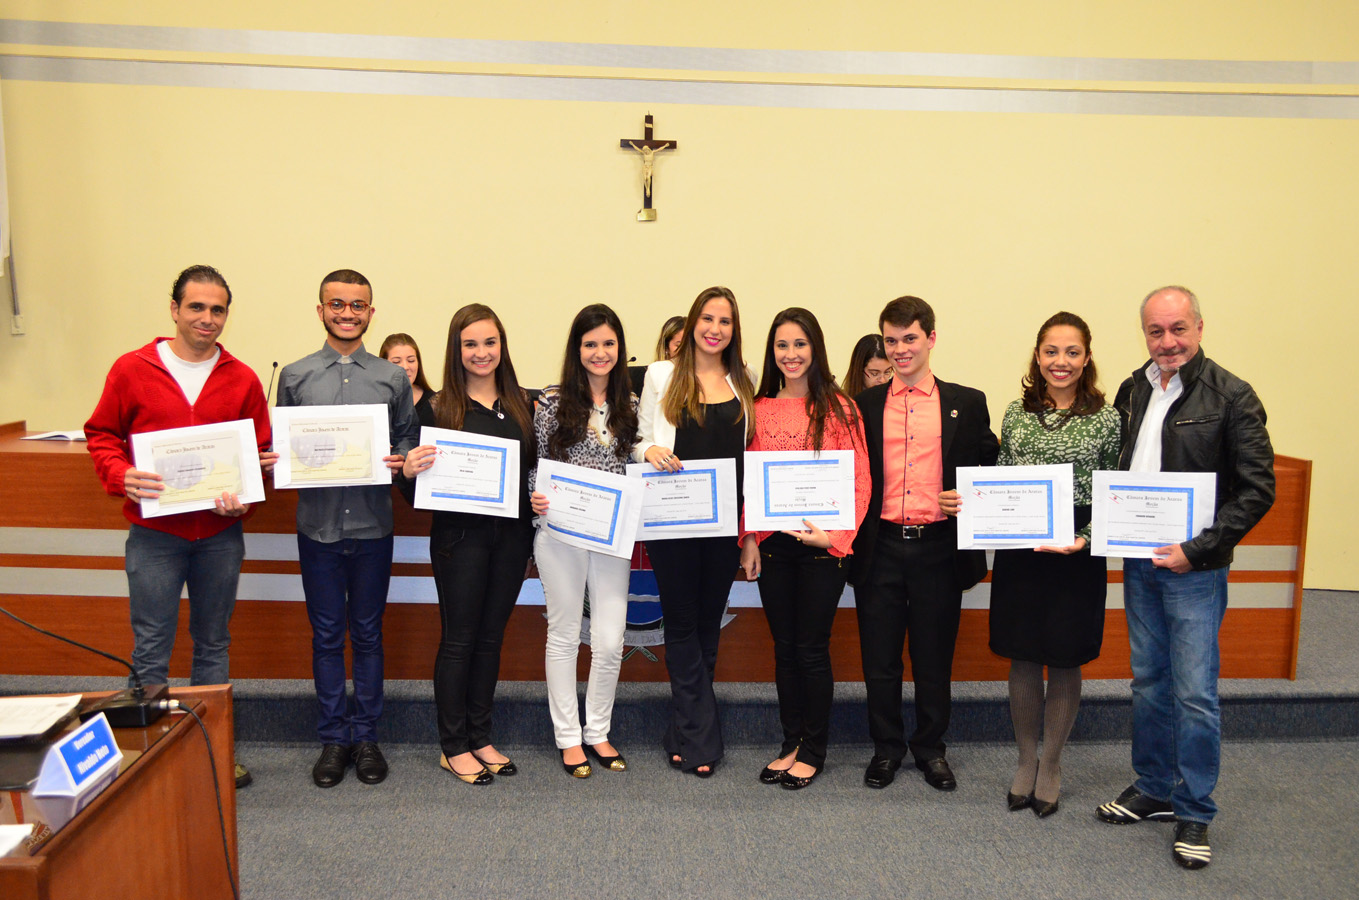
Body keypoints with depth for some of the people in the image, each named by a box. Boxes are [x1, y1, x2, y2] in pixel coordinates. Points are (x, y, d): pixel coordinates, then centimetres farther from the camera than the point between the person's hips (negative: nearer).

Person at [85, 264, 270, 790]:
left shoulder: (242, 380, 3)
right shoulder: (131, 369, -1)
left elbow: (260, 451, 7)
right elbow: (101, 436, 4)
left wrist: (245, 496, -11)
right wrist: (121, 477, -14)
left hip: (220, 534, 2)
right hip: (154, 534, -2)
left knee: (213, 643, 13)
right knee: (151, 650, 3)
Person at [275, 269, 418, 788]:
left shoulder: (393, 378, 5)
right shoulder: (295, 376, 5)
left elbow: (408, 441, 9)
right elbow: (280, 444, 9)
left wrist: (401, 461, -12)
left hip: (372, 525, 0)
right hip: (318, 525, 0)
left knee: (367, 634, 9)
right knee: (326, 635, 9)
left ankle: (366, 736, 23)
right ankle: (333, 738, 22)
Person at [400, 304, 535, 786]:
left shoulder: (521, 404, 7)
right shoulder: (439, 407, -5)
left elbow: (535, 469, 16)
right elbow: (419, 493, -5)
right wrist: (409, 473, -24)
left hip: (511, 534, 4)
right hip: (460, 534, -4)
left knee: (491, 637, 13)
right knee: (459, 639, 4)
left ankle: (480, 738, 26)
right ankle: (453, 746, 18)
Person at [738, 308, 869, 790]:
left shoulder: (839, 408, -3)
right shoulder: (760, 410, 7)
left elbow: (860, 483, -5)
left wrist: (834, 535, -15)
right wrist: (748, 539, 1)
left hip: (822, 546, -3)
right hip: (772, 543, 3)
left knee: (812, 649, 3)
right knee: (784, 647, 12)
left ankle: (813, 750, 20)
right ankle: (791, 744, 26)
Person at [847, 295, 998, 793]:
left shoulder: (967, 403, 5)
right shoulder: (865, 405, 7)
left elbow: (988, 471, 8)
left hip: (939, 546, -1)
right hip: (881, 547, 1)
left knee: (934, 657, 10)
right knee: (879, 656, 9)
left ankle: (930, 747, 29)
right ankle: (886, 747, 27)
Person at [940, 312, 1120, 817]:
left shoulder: (1105, 419, -2)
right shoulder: (1017, 412, 6)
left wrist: (1084, 541, -16)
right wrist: (959, 502, -5)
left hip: (1076, 553, -2)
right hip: (1017, 548, 2)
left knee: (1064, 661, 8)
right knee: (1023, 659, 10)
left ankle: (1051, 765, 27)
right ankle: (1026, 760, 28)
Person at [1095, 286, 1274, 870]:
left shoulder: (1231, 397, -10)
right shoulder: (1132, 391, 7)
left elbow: (1257, 490, -11)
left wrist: (1197, 550, -16)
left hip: (1194, 568, -5)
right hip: (1138, 563, 5)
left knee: (1195, 693, 2)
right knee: (1148, 683, 15)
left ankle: (1194, 813, 18)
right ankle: (1153, 789, 31)